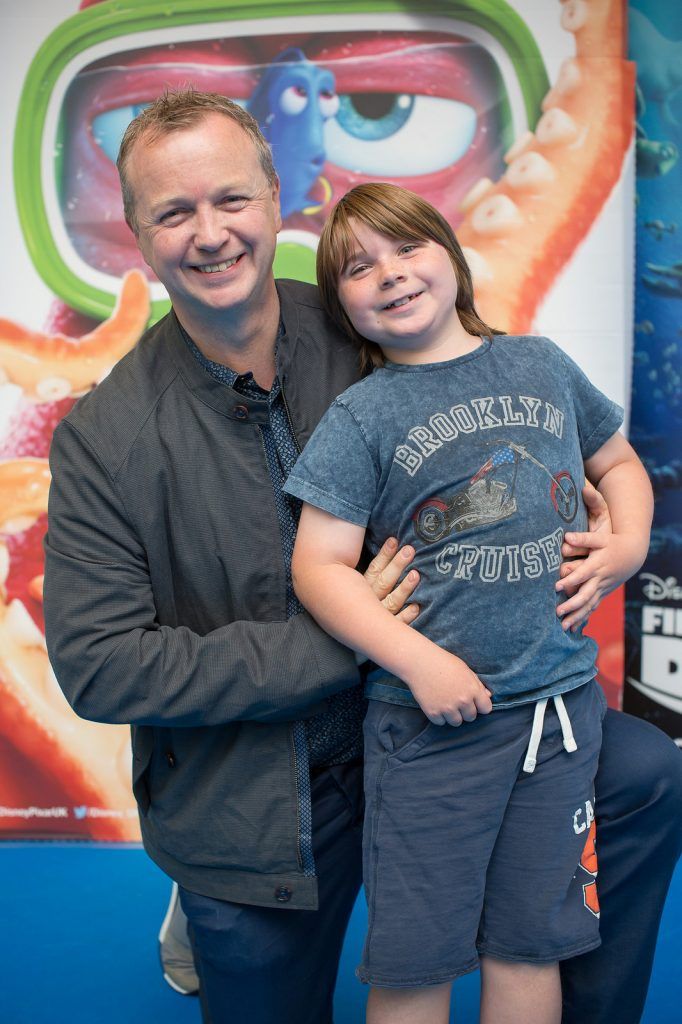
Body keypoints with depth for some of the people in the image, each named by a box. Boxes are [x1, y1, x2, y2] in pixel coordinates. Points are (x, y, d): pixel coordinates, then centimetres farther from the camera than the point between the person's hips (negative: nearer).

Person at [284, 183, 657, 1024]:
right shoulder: (362, 416, -5)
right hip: (433, 716, -3)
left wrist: (629, 542, 1)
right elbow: (318, 566, -9)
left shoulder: (541, 365, 6)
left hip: (561, 700, 3)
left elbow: (617, 461, 20)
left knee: (531, 945, 16)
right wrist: (420, 662, -18)